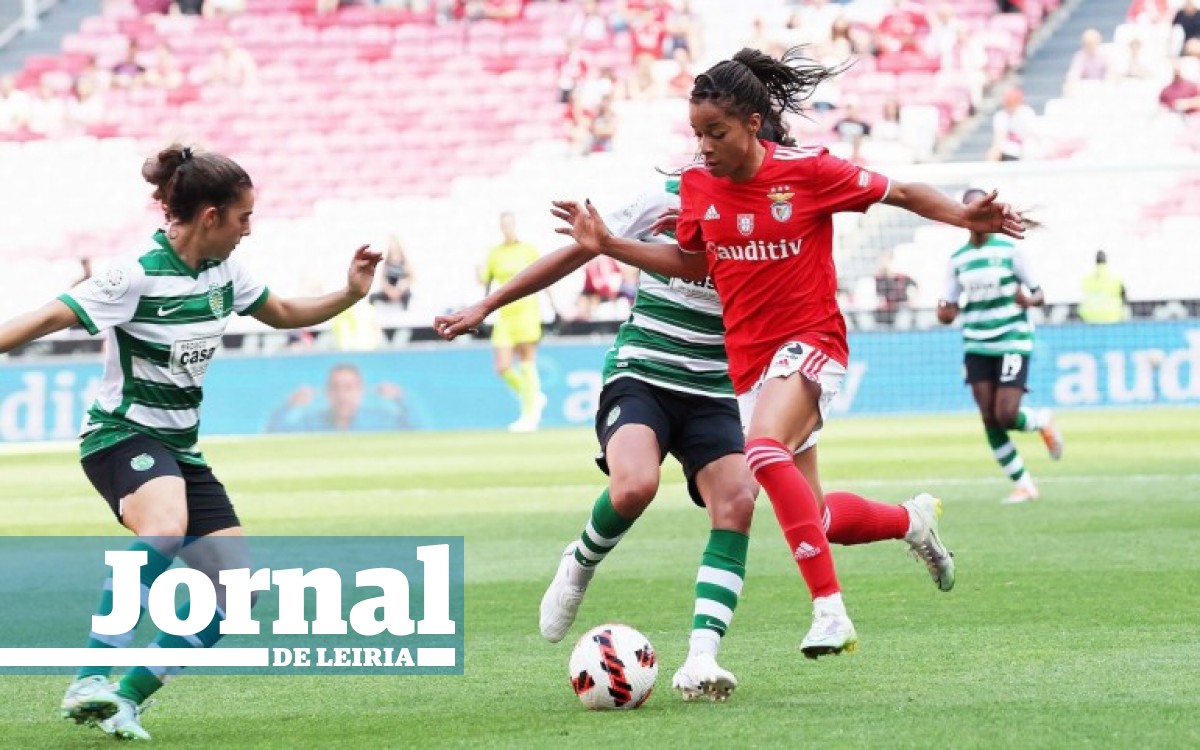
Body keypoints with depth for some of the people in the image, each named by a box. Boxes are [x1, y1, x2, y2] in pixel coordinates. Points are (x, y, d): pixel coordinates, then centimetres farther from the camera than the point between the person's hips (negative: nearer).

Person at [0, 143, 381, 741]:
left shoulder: (223, 272, 7)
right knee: (166, 527, -40)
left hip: (180, 448, 8)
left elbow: (282, 314, 24)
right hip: (122, 437, -8)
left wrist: (350, 294, 10)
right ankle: (90, 680, -41)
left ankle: (124, 700, 2)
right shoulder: (138, 274, -16)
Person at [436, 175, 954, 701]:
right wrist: (485, 307, 8)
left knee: (736, 501, -21)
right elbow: (576, 253, 6)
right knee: (635, 485, -30)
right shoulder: (665, 201, -1)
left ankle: (699, 661, -23)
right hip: (638, 375, -2)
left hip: (711, 390, 2)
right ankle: (579, 567, 3)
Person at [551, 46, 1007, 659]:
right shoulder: (697, 184, 0)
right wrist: (608, 245, 6)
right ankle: (913, 521, 41)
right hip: (747, 359, 6)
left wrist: (966, 218, -19)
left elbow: (900, 194, -4)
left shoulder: (807, 171, -13)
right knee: (808, 517, 10)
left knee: (764, 449, -36)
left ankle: (830, 609, -35)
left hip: (809, 342, -6)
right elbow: (690, 262, 15)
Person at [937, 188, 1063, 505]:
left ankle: (1042, 421, 19)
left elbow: (1038, 293, 1)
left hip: (1012, 343, -4)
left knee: (1006, 416, -15)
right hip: (977, 346, 4)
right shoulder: (958, 259, 7)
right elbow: (948, 308, 12)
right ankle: (1023, 483, 10)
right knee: (990, 421, -3)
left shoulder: (1009, 250, -4)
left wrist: (1028, 300, -22)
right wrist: (945, 312, -12)